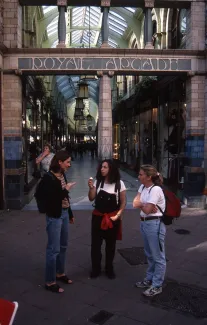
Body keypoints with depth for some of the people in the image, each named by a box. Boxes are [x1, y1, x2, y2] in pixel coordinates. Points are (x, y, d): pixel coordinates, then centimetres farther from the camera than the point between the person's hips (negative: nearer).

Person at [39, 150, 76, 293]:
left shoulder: (62, 175, 6)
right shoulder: (48, 177, -16)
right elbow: (49, 199, -22)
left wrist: (70, 214, 19)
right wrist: (65, 189, -20)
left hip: (64, 213, 8)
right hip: (54, 216, -8)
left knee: (63, 246, 18)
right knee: (54, 249, 0)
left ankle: (60, 273, 35)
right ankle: (50, 282, 13)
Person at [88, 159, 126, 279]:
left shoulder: (119, 184, -8)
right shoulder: (98, 182, -3)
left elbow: (123, 202, -3)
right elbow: (91, 198, -5)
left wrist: (118, 215, -12)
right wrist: (91, 188, -21)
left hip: (113, 218, -1)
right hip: (98, 217, 1)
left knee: (111, 244, 14)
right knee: (95, 243, 8)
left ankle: (109, 268, 31)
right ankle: (96, 268, 25)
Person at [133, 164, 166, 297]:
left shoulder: (156, 189, -20)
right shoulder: (142, 187, 7)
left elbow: (147, 210, -21)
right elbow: (135, 203, 1)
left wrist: (141, 204, -2)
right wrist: (145, 205, -15)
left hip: (155, 224, -9)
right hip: (144, 223, 9)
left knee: (158, 256, 5)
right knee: (149, 255, 21)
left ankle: (157, 285, 17)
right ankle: (149, 279, 36)